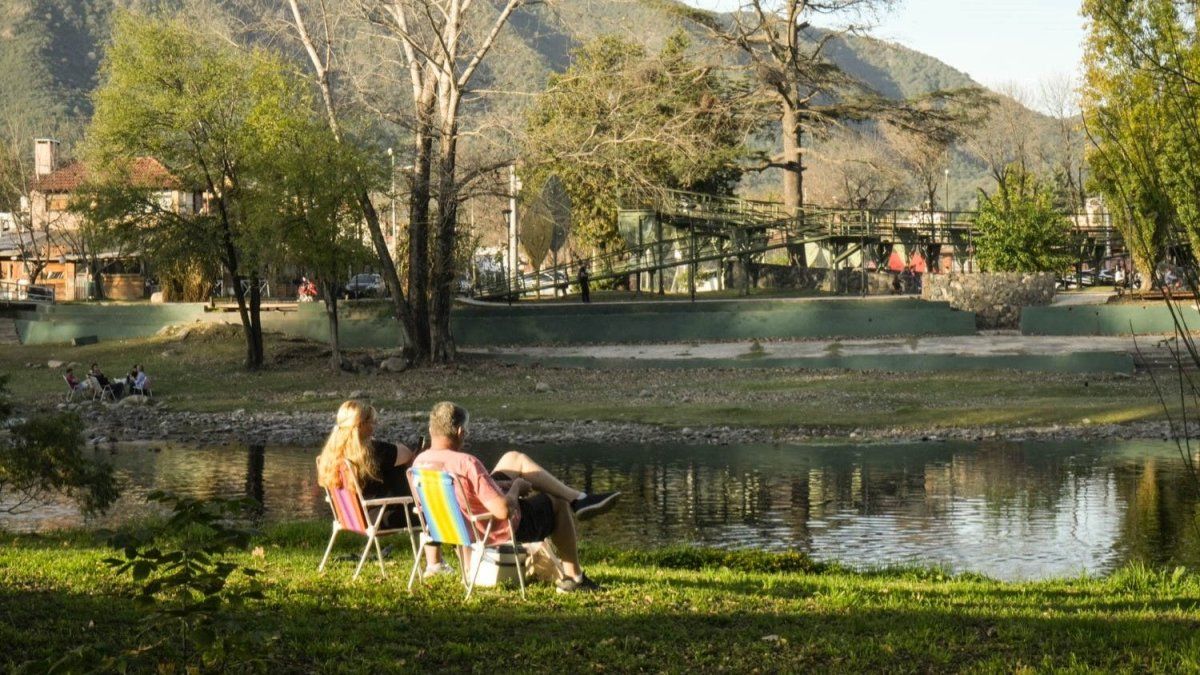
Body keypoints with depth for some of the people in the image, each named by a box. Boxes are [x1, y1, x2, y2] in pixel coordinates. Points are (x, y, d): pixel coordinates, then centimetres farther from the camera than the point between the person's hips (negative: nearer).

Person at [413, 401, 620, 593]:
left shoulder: (420, 462, -11)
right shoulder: (467, 464, -35)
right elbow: (504, 510, -35)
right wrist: (516, 488, -13)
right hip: (502, 532, -8)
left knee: (514, 459, 17)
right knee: (558, 503, 19)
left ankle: (579, 499, 22)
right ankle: (573, 577, 29)